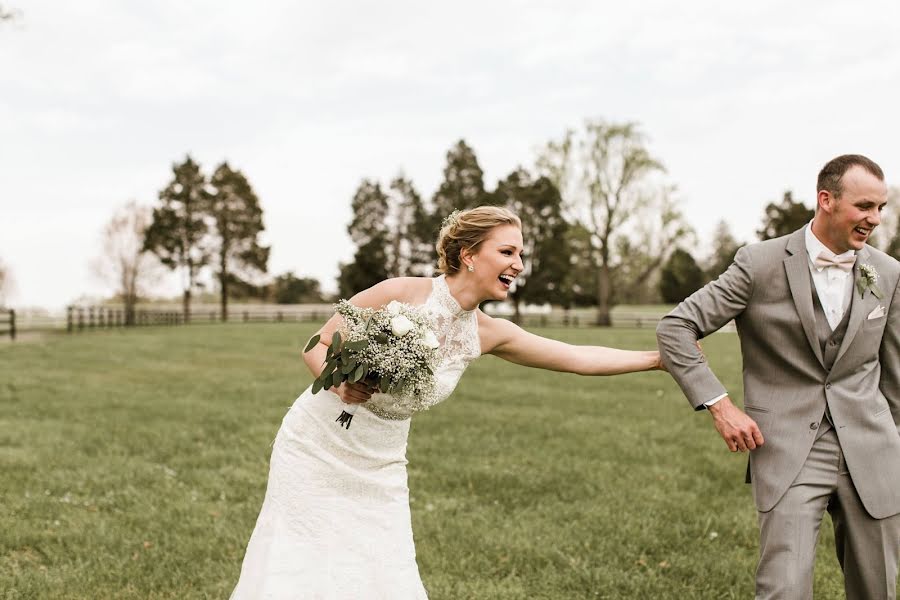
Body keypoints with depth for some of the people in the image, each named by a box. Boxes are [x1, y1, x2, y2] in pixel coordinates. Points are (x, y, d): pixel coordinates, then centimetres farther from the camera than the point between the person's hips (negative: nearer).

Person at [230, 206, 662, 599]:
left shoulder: (487, 335, -4)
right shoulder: (402, 293, -18)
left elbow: (579, 358, 2)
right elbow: (316, 347, -12)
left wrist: (660, 358, 2)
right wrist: (342, 384, -32)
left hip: (380, 466, 5)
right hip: (319, 447, -4)